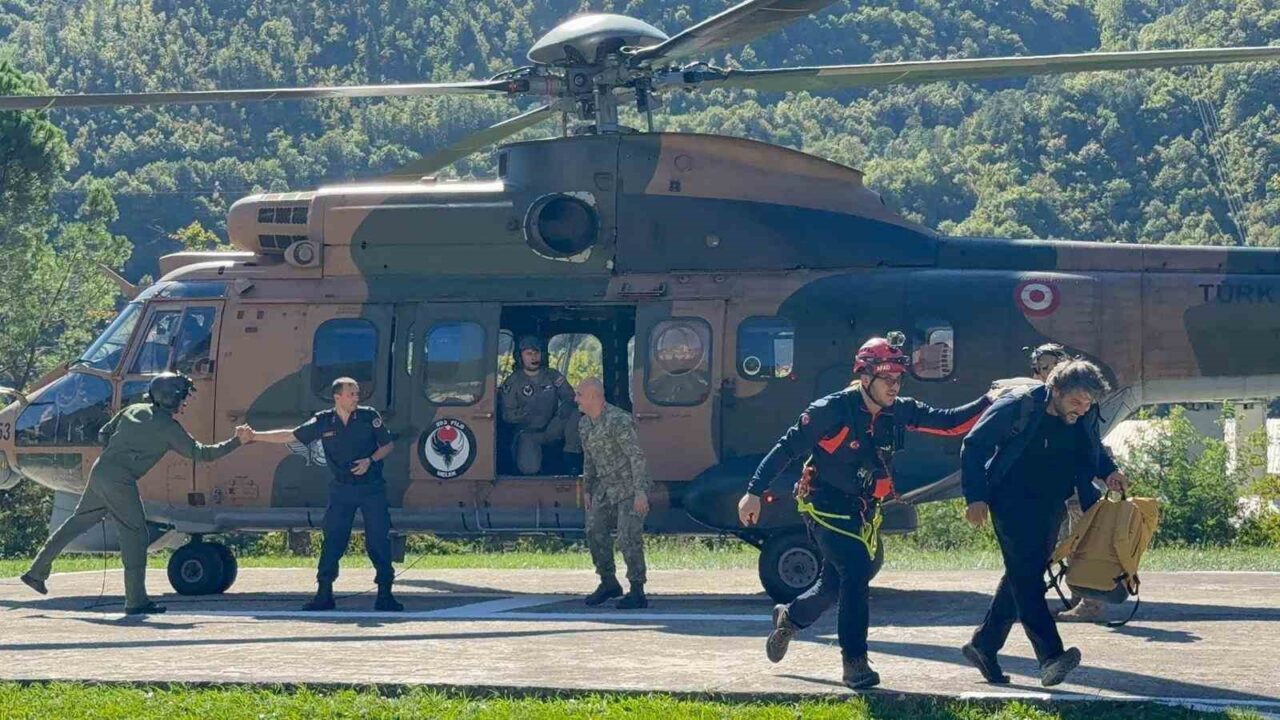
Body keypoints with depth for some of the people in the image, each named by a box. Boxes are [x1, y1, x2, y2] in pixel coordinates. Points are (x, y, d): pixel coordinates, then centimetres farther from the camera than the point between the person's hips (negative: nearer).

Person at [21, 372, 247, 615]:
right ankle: (136, 601, -3)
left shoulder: (134, 410, 14)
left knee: (77, 522, 19)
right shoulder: (169, 429, -6)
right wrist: (237, 442, 0)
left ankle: (36, 572, 26)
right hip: (119, 482, -8)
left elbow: (103, 435, 17)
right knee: (136, 536, -2)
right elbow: (201, 454, -4)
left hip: (99, 472, 8)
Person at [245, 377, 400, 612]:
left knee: (379, 541, -3)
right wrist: (256, 436, -4)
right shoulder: (323, 422, -1)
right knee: (332, 541, 0)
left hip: (372, 488, -1)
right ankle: (324, 594, 7)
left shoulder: (369, 416, -3)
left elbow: (388, 444, 4)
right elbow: (290, 435, 1)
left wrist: (370, 461, -14)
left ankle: (385, 594, 4)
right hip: (342, 489, 1)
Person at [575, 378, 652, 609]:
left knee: (628, 538, -13)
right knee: (595, 532, 6)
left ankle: (637, 592, -7)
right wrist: (587, 490, 17)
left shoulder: (618, 421, -21)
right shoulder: (585, 424, 7)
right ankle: (608, 583, 21)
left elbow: (637, 456, -22)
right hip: (606, 488, 9)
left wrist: (640, 492, -25)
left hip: (630, 488, -9)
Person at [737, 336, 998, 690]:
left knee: (835, 585, 15)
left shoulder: (899, 412, -3)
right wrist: (755, 491, -16)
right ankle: (855, 663, -18)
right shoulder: (833, 410, -18)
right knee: (856, 568, -23)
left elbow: (949, 423, -2)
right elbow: (788, 447, -14)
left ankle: (789, 617, 46)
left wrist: (987, 403, -17)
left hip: (862, 511, 7)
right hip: (825, 505, -7)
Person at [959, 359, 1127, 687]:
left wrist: (1109, 471, 4)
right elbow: (974, 446, -12)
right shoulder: (1017, 408, -18)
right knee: (1026, 574, -17)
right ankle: (1051, 657, -28)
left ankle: (983, 645, 25)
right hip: (1013, 503, -7)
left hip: (1050, 507, 7)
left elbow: (1093, 449, 23)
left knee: (1022, 576, 11)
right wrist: (976, 497, -16)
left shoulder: (1085, 419, 0)